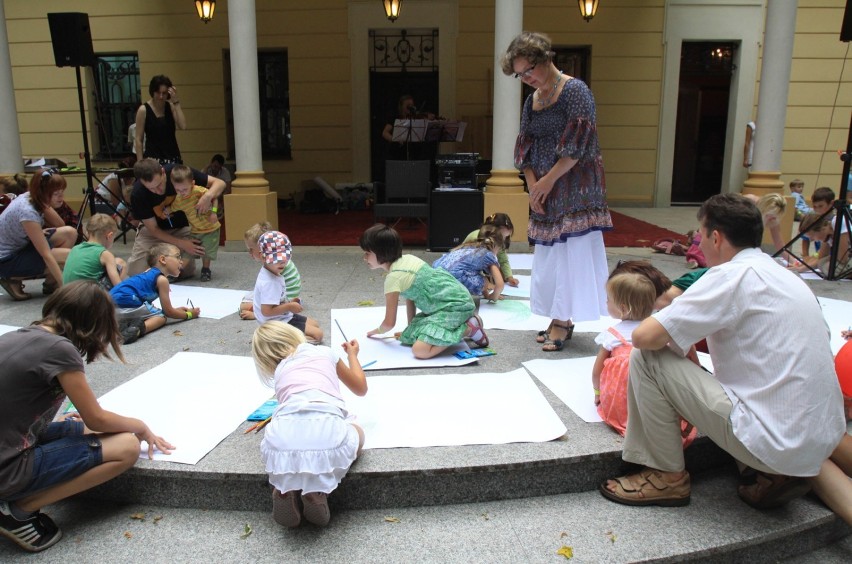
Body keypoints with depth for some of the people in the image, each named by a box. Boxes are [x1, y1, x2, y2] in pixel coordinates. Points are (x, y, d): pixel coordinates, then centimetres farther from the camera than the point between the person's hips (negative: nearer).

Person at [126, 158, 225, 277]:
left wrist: (208, 196, -44)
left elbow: (219, 183, -22)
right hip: (156, 230, 0)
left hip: (182, 227, 0)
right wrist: (181, 244, -26)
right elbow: (153, 228, -16)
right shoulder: (137, 195, -28)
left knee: (187, 271, -15)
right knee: (136, 271, -14)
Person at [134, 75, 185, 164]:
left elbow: (183, 126, -10)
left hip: (173, 156, 3)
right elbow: (139, 140, -3)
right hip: (152, 158, -3)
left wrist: (176, 102, -11)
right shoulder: (144, 110, -4)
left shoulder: (171, 107, 6)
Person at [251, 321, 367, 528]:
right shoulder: (324, 352, 27)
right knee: (356, 433, 35)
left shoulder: (279, 373, 30)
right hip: (327, 439, -3)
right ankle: (318, 490, 10)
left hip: (283, 445, 3)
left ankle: (286, 489, 14)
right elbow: (360, 388, 40)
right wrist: (352, 354, 58)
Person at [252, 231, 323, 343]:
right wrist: (289, 306, -22)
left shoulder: (270, 273, 2)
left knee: (315, 324, 21)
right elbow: (267, 311, -31)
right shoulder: (269, 282, -30)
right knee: (317, 334, -12)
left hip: (284, 317, 10)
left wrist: (287, 304, 4)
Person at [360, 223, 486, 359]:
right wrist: (411, 329, 26)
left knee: (420, 350, -24)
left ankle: (469, 328, -9)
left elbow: (389, 323, -5)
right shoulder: (406, 259, 11)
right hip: (456, 298, 10)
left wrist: (378, 331, 17)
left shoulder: (394, 277, -13)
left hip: (455, 305, -10)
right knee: (409, 337, 4)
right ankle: (464, 319, 12)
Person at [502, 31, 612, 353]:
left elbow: (578, 143, -17)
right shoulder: (532, 100, 12)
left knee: (572, 249, -5)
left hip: (575, 188, -7)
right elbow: (524, 148, 11)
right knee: (548, 252, 7)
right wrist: (533, 186, -2)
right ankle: (560, 319, 16)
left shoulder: (575, 90, -9)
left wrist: (549, 180, -14)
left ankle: (563, 320, 1)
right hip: (544, 190, 7)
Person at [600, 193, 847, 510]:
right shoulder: (785, 275, 12)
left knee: (645, 358, -7)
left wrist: (665, 328, 5)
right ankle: (777, 474, 16)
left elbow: (644, 337, -17)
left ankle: (668, 477, 7)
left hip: (773, 442, -9)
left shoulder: (732, 275, -14)